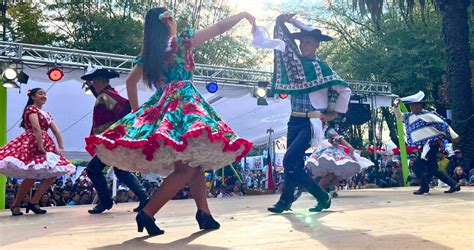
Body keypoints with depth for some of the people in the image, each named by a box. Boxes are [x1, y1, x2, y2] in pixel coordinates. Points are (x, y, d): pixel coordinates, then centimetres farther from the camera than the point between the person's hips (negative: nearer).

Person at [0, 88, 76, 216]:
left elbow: (56, 132, 15)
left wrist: (61, 148, 2)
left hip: (45, 144, 8)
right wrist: (40, 146, -24)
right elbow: (36, 128, -17)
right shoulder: (31, 109, -2)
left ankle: (33, 202, 0)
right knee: (32, 176, -15)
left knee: (54, 172, -3)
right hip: (31, 144, -8)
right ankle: (16, 205, 0)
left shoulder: (47, 114, 23)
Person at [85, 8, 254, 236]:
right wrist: (243, 14, 18)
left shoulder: (147, 53, 17)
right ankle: (147, 214, -14)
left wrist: (137, 111, 23)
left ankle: (204, 214, 8)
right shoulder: (182, 41, 2)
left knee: (194, 164, 12)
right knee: (189, 167, -11)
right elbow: (219, 28, 6)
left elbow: (130, 81, 20)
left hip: (160, 106, 8)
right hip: (184, 103, -7)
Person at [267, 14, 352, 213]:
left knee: (290, 159, -16)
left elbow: (345, 90, -4)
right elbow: (285, 42, 15)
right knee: (295, 164, 6)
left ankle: (286, 199, 0)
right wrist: (281, 23, 1)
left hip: (311, 122, -6)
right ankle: (322, 197, 19)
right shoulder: (296, 61, 10)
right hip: (294, 121, 6)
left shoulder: (321, 68, -5)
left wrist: (334, 114, -4)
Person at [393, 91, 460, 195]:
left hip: (431, 143, -9)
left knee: (417, 166, -11)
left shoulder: (427, 115, -11)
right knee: (432, 169, 12)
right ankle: (454, 185, 19)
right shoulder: (409, 116, 11)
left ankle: (424, 187, 4)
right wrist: (396, 106, 8)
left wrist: (453, 135, -12)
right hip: (425, 145, 9)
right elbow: (399, 116, 25)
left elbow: (442, 124, -11)